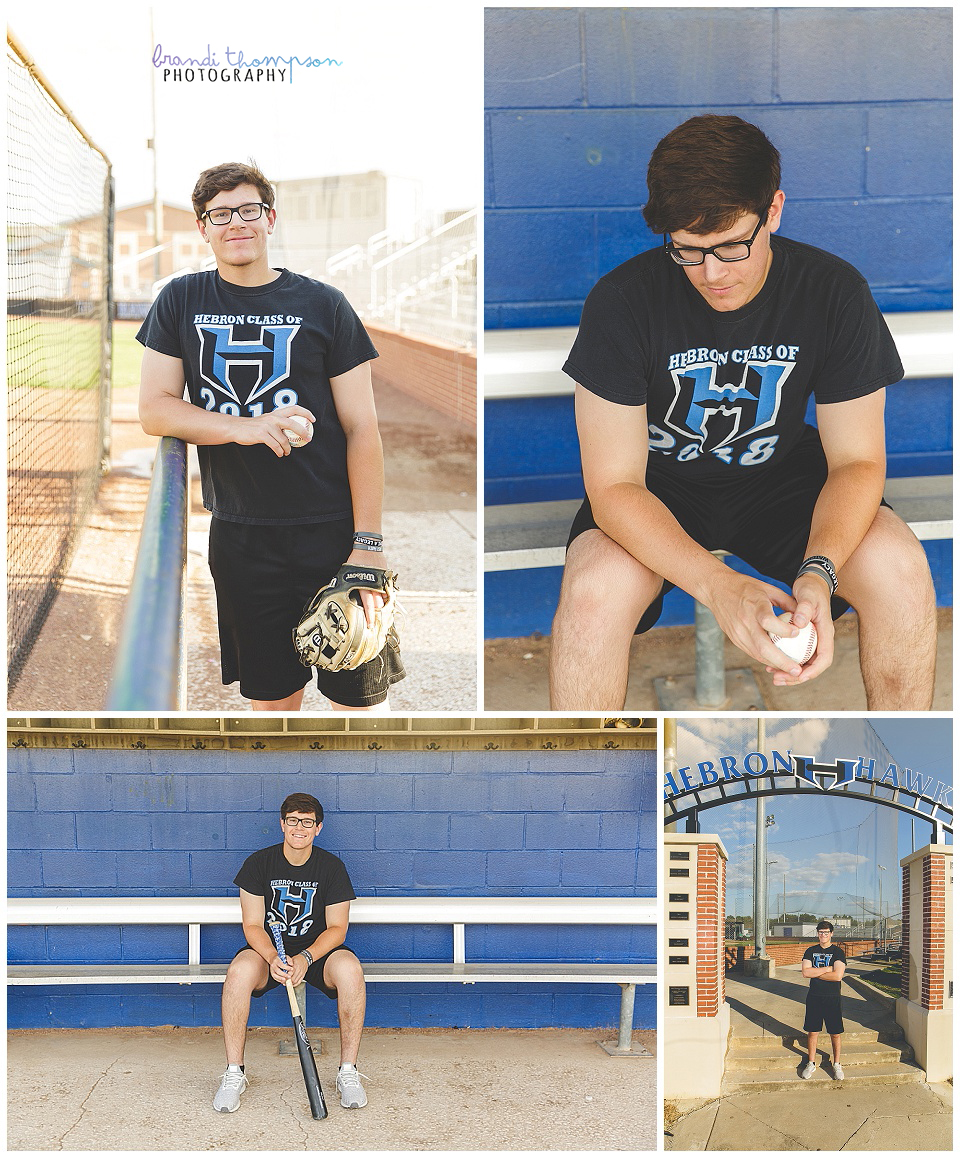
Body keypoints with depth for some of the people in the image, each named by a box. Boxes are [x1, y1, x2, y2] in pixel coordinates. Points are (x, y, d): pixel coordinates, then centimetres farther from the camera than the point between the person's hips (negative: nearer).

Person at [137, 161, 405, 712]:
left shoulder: (322, 304, 2)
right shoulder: (181, 301, 9)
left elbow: (362, 427, -1)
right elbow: (154, 409, 2)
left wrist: (368, 543, -10)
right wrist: (243, 427, -16)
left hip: (331, 529, -2)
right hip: (239, 536, 2)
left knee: (359, 696, -1)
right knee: (271, 697, 7)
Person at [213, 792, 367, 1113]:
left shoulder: (332, 866, -4)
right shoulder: (258, 863, -4)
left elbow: (337, 928, -7)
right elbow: (253, 925, -7)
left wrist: (305, 958, -26)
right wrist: (273, 957, -29)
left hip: (318, 950, 0)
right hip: (268, 948, 0)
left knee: (350, 969, -34)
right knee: (239, 971, -35)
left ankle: (348, 1071, -22)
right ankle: (234, 1072, -21)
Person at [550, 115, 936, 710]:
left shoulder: (835, 290, -16)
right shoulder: (623, 301, -23)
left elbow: (857, 460, -13)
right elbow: (614, 487, -24)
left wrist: (818, 572, -34)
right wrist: (718, 586, -41)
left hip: (779, 474, 2)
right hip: (658, 487, -2)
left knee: (900, 567, -25)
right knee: (595, 589, -34)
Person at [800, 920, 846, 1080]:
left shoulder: (838, 952, -3)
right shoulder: (811, 951, 6)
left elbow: (837, 976, -16)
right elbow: (805, 972, -8)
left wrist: (815, 973, -9)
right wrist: (827, 969, -13)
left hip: (832, 998, -2)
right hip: (814, 997, 2)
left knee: (835, 1033, 2)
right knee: (812, 1031, 5)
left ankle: (837, 1064, 15)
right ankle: (811, 1064, 16)